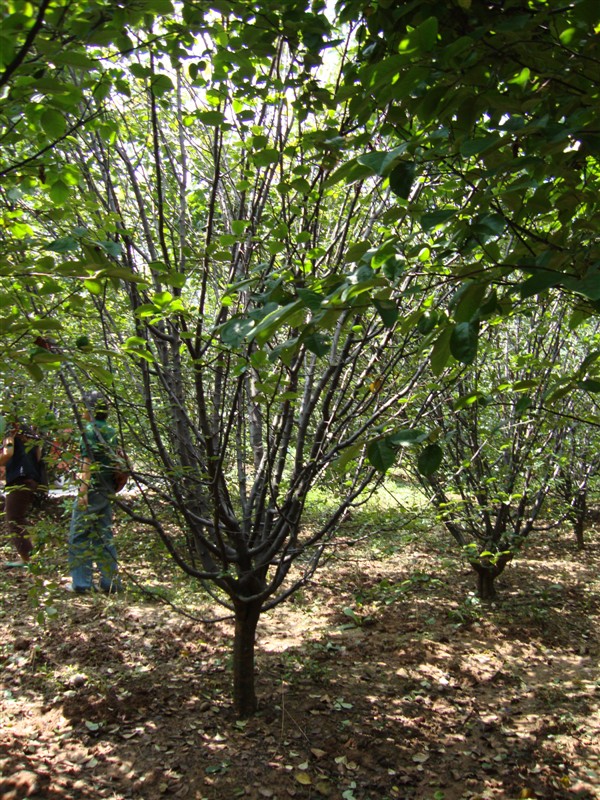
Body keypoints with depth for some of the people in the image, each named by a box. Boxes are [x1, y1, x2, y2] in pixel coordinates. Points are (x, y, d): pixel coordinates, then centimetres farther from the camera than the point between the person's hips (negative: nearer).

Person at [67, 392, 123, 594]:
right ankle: (110, 581, 13)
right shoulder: (111, 432, 13)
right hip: (107, 490, 7)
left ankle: (81, 583, 3)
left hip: (92, 489, -7)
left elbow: (88, 461, -17)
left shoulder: (90, 430, -9)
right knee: (104, 536, 12)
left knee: (79, 535, 2)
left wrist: (83, 490, -19)